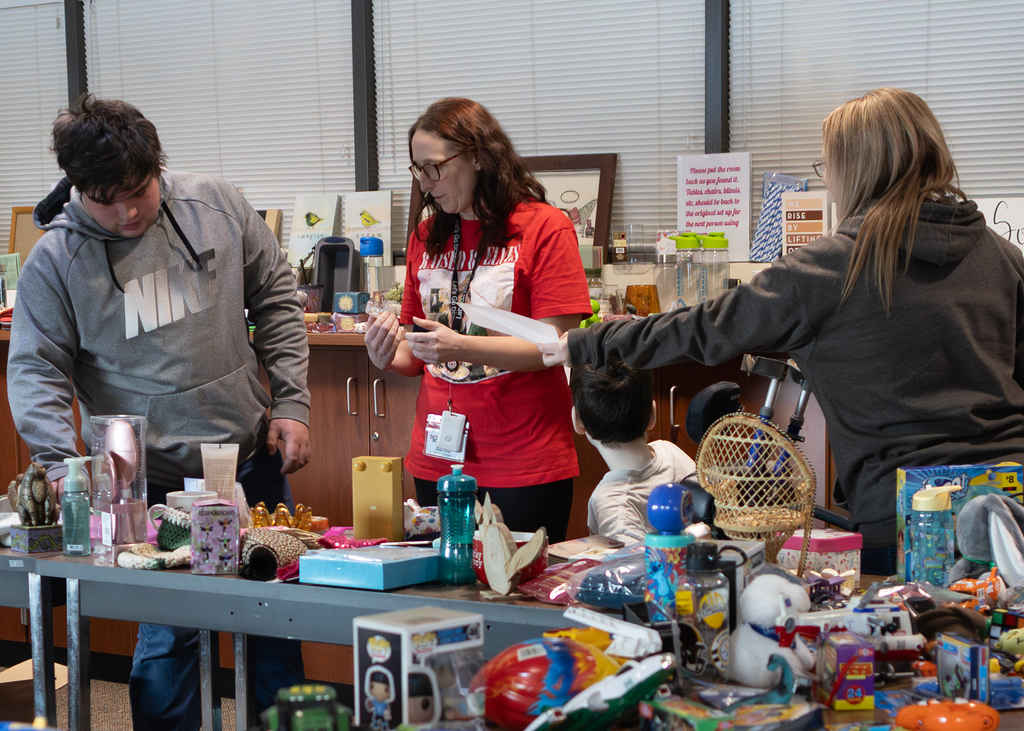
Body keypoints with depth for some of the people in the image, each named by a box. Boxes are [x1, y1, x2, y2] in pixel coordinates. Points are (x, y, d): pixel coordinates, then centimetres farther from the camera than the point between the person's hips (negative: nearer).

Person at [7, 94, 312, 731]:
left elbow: (276, 298, 6)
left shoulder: (216, 206, -2)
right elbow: (37, 369, -6)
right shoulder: (56, 259, -7)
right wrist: (60, 463, -21)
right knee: (168, 636, 0)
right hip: (153, 483, -3)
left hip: (253, 458, 3)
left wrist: (292, 404, 0)